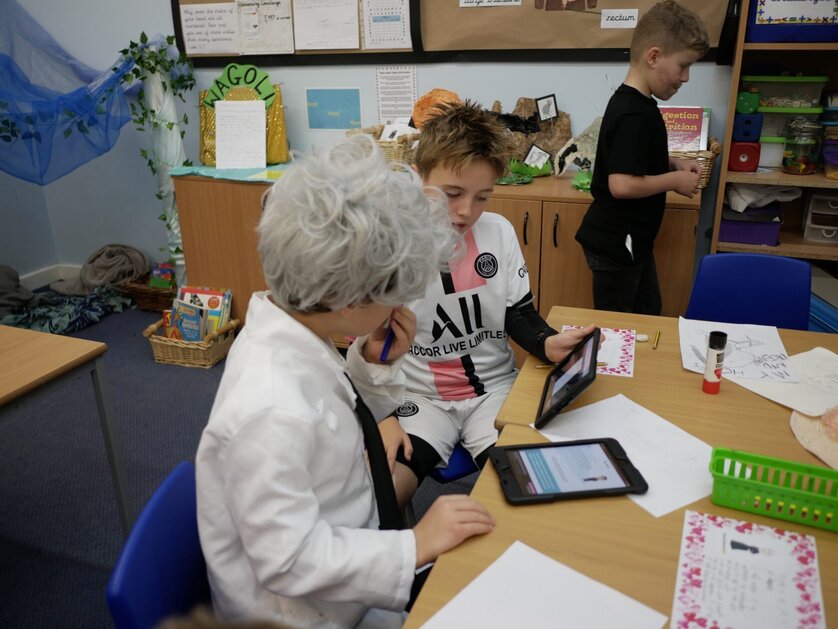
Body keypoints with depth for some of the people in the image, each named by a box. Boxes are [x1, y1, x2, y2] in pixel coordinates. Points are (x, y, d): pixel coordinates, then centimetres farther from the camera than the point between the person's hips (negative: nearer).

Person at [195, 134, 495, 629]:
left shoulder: (292, 332, -10)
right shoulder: (271, 411, -36)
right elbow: (289, 562, -27)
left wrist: (375, 365, -10)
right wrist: (415, 546, -23)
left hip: (344, 545, 7)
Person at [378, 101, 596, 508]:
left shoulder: (500, 233, -2)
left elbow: (519, 316, 4)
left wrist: (548, 343, -19)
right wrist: (382, 417, -17)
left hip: (495, 388, 3)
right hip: (417, 398, -2)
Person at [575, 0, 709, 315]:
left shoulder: (633, 103, 7)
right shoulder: (634, 114, -24)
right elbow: (622, 184, -31)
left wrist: (674, 163, 8)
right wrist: (674, 180, -16)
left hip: (629, 240, 10)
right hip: (616, 244, -10)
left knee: (647, 316, 22)